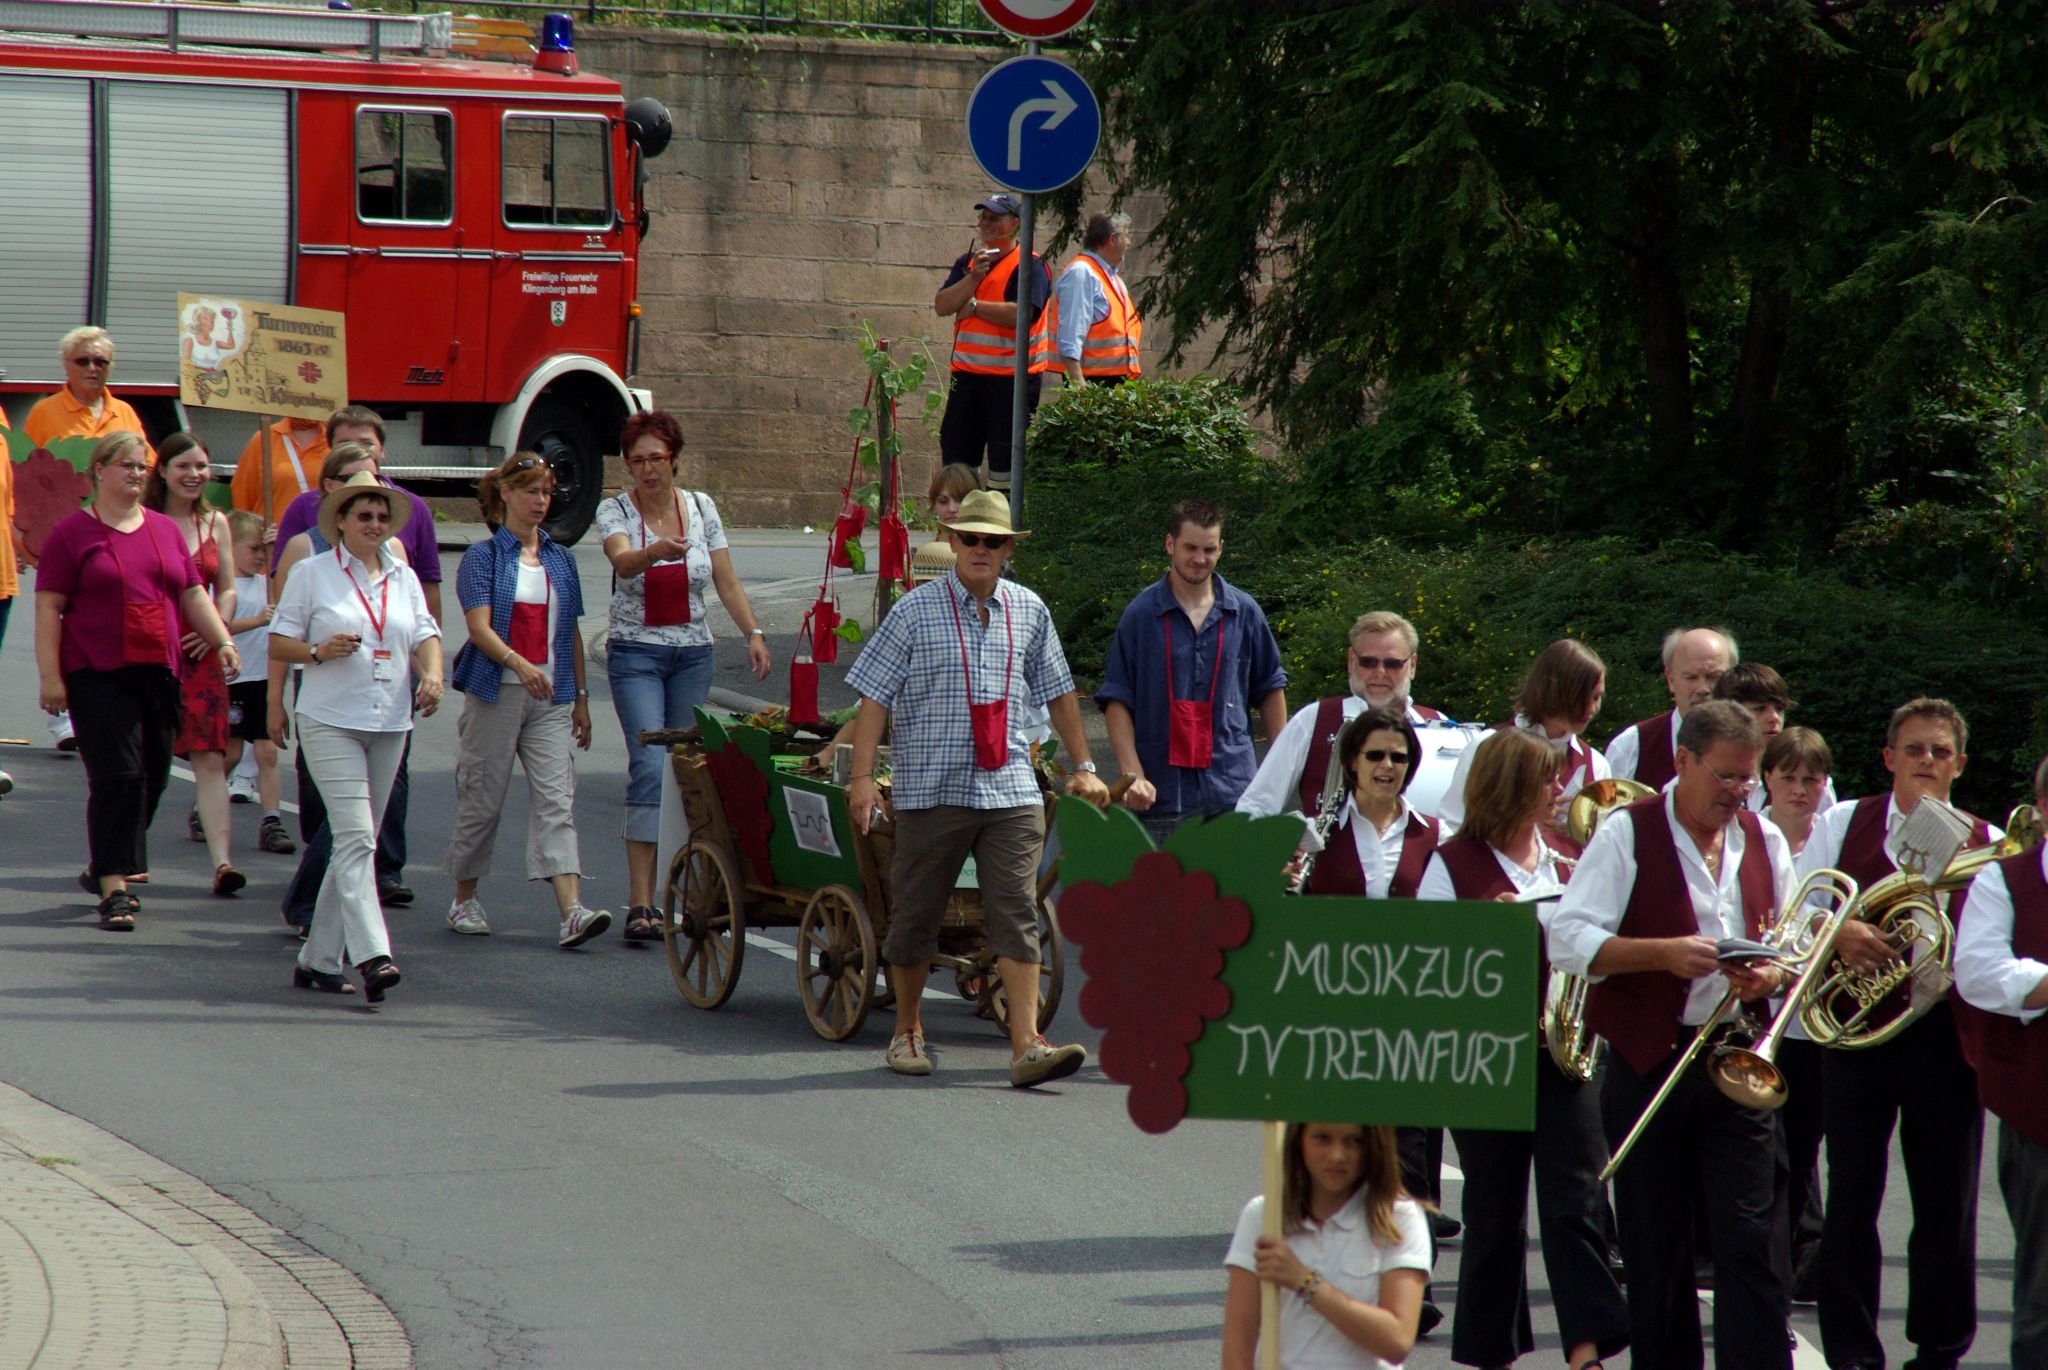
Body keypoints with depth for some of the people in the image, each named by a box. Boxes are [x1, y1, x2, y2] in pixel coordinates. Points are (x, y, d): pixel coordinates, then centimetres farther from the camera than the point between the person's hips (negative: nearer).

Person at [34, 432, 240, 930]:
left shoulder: (165, 530, 15)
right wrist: (50, 676, -10)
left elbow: (193, 595, 19)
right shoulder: (72, 533, -1)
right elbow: (48, 608, -4)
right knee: (118, 776, -13)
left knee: (152, 777, 9)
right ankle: (113, 889, -12)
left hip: (158, 674, 6)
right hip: (97, 677, -6)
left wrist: (222, 641, 5)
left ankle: (104, 867, 29)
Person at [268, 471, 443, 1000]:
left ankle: (319, 958, 16)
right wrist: (320, 651, -17)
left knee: (356, 845, 9)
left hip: (390, 724, 6)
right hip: (330, 722, -6)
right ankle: (371, 955, -25)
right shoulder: (312, 574, 1)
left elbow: (425, 635, 10)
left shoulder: (403, 578, 14)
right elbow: (279, 643, 1)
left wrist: (432, 674, -9)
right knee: (355, 838, -16)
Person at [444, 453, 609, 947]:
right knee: (482, 799, 5)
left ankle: (572, 911, -20)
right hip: (496, 693, -3)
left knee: (556, 801, -8)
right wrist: (518, 663, -30)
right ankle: (464, 900, 23)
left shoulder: (560, 559, 13)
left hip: (550, 699, 3)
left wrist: (580, 696, 15)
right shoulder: (483, 557, -2)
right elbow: (479, 627, -14)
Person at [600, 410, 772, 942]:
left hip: (693, 654, 4)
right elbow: (623, 559, -27)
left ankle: (671, 888, 16)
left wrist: (754, 632, -2)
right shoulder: (615, 511, -6)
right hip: (636, 653, -4)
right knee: (650, 765, -17)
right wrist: (655, 553, -47)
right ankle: (640, 903, -21)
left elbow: (727, 581, 8)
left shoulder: (702, 508, 4)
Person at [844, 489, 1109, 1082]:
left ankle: (1026, 1045, -15)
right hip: (933, 786, -2)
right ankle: (907, 1032, 25)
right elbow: (874, 695, -3)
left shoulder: (1029, 612, 9)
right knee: (916, 915, 7)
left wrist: (1082, 767, 23)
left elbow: (1058, 692, 21)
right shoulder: (916, 611, -2)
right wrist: (862, 776, -12)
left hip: (1011, 788, 2)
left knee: (1017, 913, -9)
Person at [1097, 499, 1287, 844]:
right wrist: (1133, 775, -11)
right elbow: (1116, 701, -1)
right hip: (1164, 793, -2)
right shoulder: (1141, 614, 1)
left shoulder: (1244, 613, 9)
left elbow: (1270, 689, 19)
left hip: (1233, 789, 2)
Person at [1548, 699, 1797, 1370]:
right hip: (1648, 1063, -2)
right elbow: (1567, 939, -12)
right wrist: (1663, 953, -24)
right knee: (1655, 1246, 5)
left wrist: (1772, 975, -7)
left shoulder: (1764, 841, 11)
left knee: (1748, 1240, -5)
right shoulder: (1628, 835, -4)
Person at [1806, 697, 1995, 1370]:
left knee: (1946, 1206, 5)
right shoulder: (1843, 824, 6)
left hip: (1945, 1034, 0)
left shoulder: (1986, 843, 5)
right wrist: (1837, 933, -15)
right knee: (1851, 1199, 1)